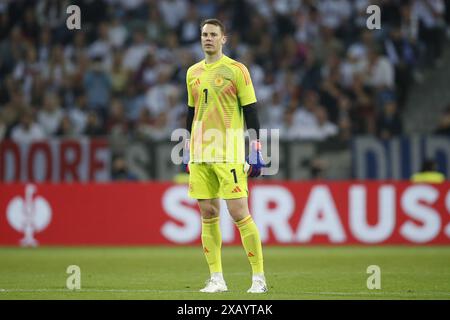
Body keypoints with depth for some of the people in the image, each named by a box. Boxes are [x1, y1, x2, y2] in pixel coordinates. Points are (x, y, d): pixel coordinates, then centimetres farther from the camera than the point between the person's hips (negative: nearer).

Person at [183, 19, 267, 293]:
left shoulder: (236, 70, -2)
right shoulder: (193, 72, 13)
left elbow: (251, 112, -3)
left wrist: (255, 152, -9)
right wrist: (187, 152, 18)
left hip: (229, 155, -5)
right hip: (200, 155, 5)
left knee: (239, 213, -9)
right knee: (208, 215, 4)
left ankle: (259, 277, -3)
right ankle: (216, 279, 8)